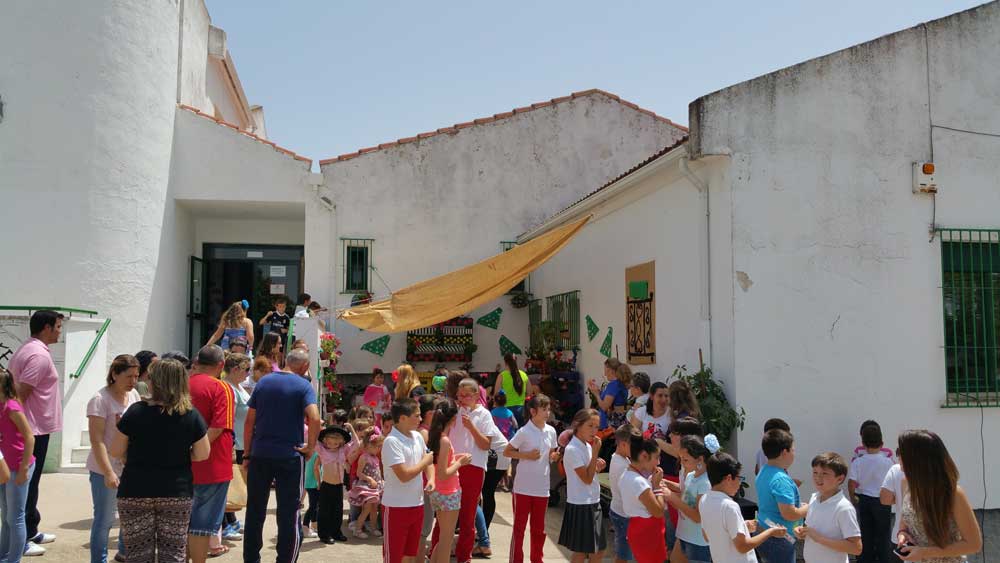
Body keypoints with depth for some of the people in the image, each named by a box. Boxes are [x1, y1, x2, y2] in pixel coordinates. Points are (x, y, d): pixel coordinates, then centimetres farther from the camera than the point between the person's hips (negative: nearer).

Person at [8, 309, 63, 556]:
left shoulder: (26, 349, 12)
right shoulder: (40, 355, -19)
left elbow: (11, 385, 16)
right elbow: (20, 393, -24)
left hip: (28, 427, 10)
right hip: (34, 429, -10)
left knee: (29, 482, 18)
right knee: (27, 483, -2)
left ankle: (30, 531, 29)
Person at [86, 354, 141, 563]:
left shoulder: (134, 395, 5)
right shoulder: (100, 399, -14)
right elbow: (97, 440, -17)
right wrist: (108, 473, -21)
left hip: (131, 467, 6)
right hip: (106, 470, -6)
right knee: (105, 519, 3)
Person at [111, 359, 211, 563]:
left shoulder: (136, 411, -9)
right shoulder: (191, 415, -7)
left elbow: (116, 452, -2)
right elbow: (202, 454, -1)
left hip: (136, 493, 0)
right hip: (177, 493, 1)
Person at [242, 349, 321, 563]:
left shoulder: (263, 381, 6)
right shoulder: (303, 385, -6)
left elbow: (249, 421, 5)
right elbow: (314, 418, -20)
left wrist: (247, 453, 10)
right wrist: (311, 447, -8)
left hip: (259, 455, 4)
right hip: (290, 456, -4)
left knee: (255, 511, 14)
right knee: (288, 513, 4)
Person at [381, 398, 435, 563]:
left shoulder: (417, 436, 4)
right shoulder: (392, 441, -20)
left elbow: (427, 460, 15)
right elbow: (404, 475, -25)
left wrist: (431, 479, -5)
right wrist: (426, 461, -12)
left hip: (417, 504, 7)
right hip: (396, 506, -7)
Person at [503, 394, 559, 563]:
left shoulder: (551, 431, 3)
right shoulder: (524, 432, -12)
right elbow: (506, 452, -6)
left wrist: (554, 456, -7)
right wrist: (526, 455, -18)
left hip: (542, 487, 5)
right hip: (524, 487, -5)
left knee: (539, 529, 15)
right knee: (519, 527, 5)